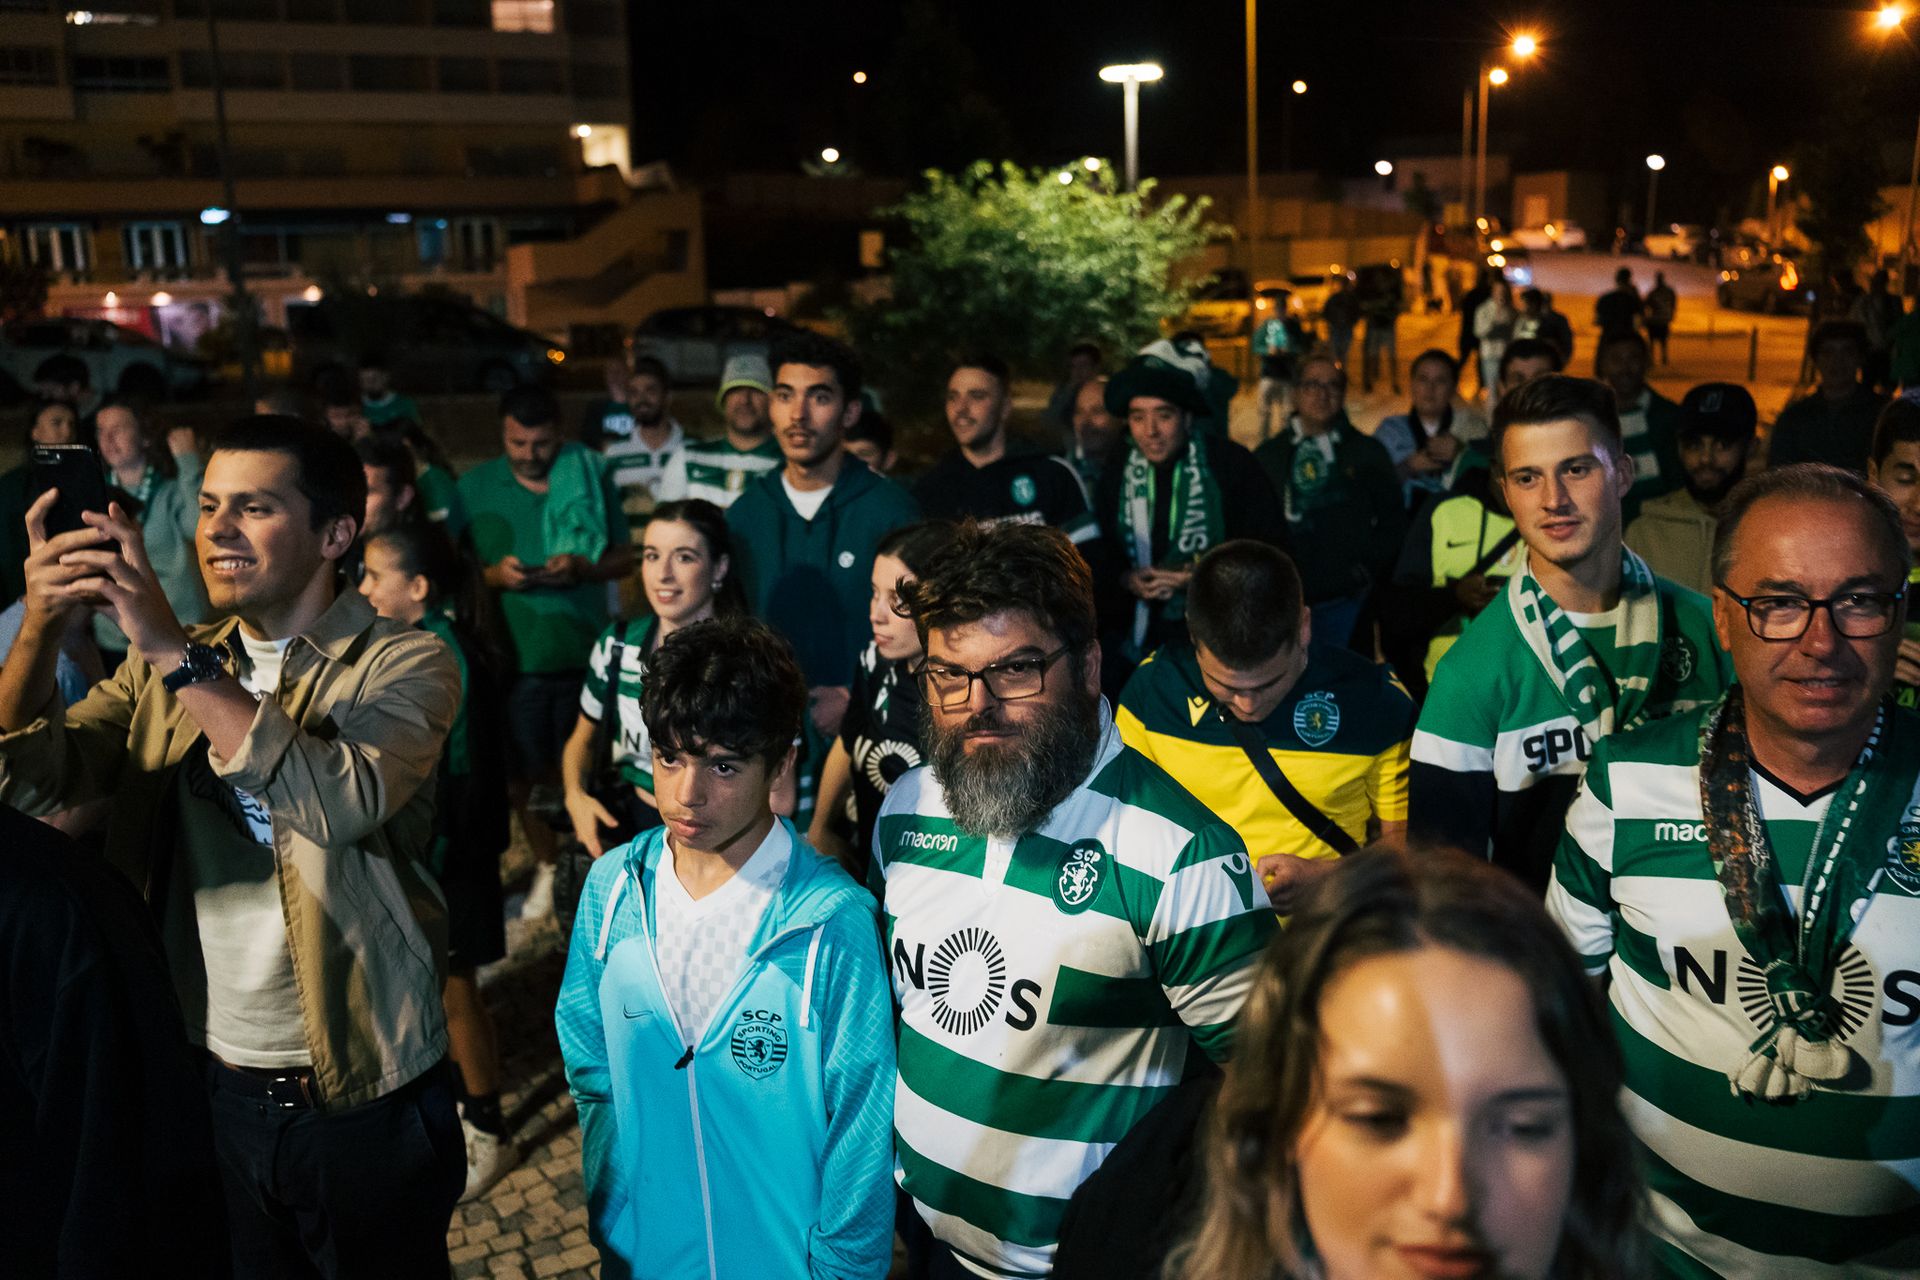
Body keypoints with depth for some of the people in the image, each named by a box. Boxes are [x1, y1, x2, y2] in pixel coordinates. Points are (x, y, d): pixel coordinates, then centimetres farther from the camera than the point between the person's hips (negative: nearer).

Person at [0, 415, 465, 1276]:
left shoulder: (404, 664, -10)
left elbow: (342, 803, -28)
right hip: (207, 1086, 4)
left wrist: (173, 652, -28)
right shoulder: (167, 667, 5)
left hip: (361, 1099, -4)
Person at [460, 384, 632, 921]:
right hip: (514, 655, 0)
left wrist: (582, 568, -16)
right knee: (526, 770, 8)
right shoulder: (475, 487, 2)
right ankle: (547, 865, 27)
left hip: (583, 650, 0)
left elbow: (623, 557, 4)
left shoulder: (590, 477, 1)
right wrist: (494, 575, -16)